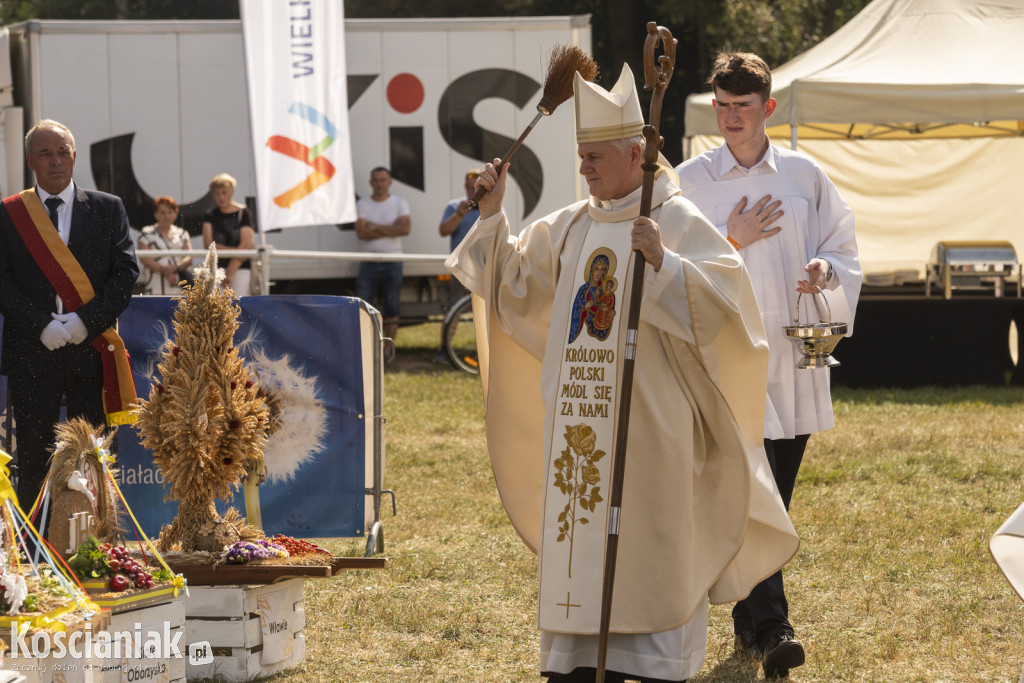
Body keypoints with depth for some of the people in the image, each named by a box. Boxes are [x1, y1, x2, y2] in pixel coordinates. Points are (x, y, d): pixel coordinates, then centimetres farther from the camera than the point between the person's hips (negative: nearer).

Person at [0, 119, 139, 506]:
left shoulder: (108, 209, 9)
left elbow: (126, 272, 2)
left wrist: (84, 321, -11)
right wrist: (42, 325, -13)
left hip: (91, 349, 0)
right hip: (31, 352, 0)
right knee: (34, 459, 0)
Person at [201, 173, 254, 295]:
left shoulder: (243, 213, 1)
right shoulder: (210, 216, 10)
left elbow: (246, 245, -6)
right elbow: (208, 245, 3)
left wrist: (229, 273, -11)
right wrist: (233, 250, -9)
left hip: (241, 267, -2)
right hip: (217, 267, 2)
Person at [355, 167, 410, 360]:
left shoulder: (400, 204, 6)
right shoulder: (362, 205, 6)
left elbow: (405, 228, -12)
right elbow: (361, 232, -8)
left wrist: (376, 227, -11)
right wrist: (389, 230, -10)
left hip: (392, 263, 0)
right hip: (369, 262, 0)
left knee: (391, 308, 1)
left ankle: (388, 347, 9)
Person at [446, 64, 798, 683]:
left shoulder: (679, 223, -7)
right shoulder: (572, 226, 12)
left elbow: (722, 300, -18)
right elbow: (516, 282, 20)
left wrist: (663, 264, -31)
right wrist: (493, 217, 8)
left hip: (647, 422, -6)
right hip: (578, 421, 6)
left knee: (647, 553, -2)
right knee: (581, 546, 7)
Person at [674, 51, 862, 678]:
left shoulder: (805, 175, 8)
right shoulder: (691, 181, 3)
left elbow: (843, 248, 13)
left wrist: (825, 269, -8)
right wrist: (733, 242, -8)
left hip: (792, 352, 3)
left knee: (775, 497, 7)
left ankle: (749, 620, 22)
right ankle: (770, 628, -21)